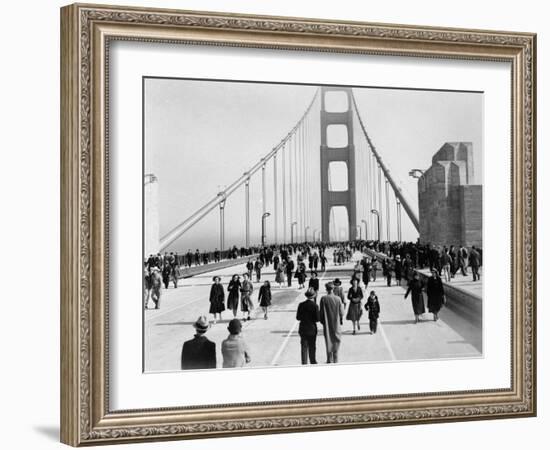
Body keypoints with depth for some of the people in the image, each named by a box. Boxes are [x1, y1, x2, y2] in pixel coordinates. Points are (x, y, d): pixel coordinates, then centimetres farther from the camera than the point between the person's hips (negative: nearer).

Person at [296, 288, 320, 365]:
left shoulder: (301, 305, -4)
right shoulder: (315, 306, -14)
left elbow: (298, 317, 0)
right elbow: (317, 319, -14)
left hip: (302, 329, 3)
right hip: (312, 329, -3)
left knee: (304, 347, 10)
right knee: (312, 347, 10)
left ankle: (304, 363, 12)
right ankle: (313, 362, 16)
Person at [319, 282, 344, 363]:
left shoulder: (323, 299, -12)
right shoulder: (337, 299, -9)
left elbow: (321, 311, -6)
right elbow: (341, 312, -4)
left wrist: (321, 320, 8)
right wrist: (341, 320, 11)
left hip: (327, 323, 0)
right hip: (336, 323, 0)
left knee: (328, 341, 10)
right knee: (336, 341, 11)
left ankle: (329, 359, 13)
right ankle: (335, 359, 13)